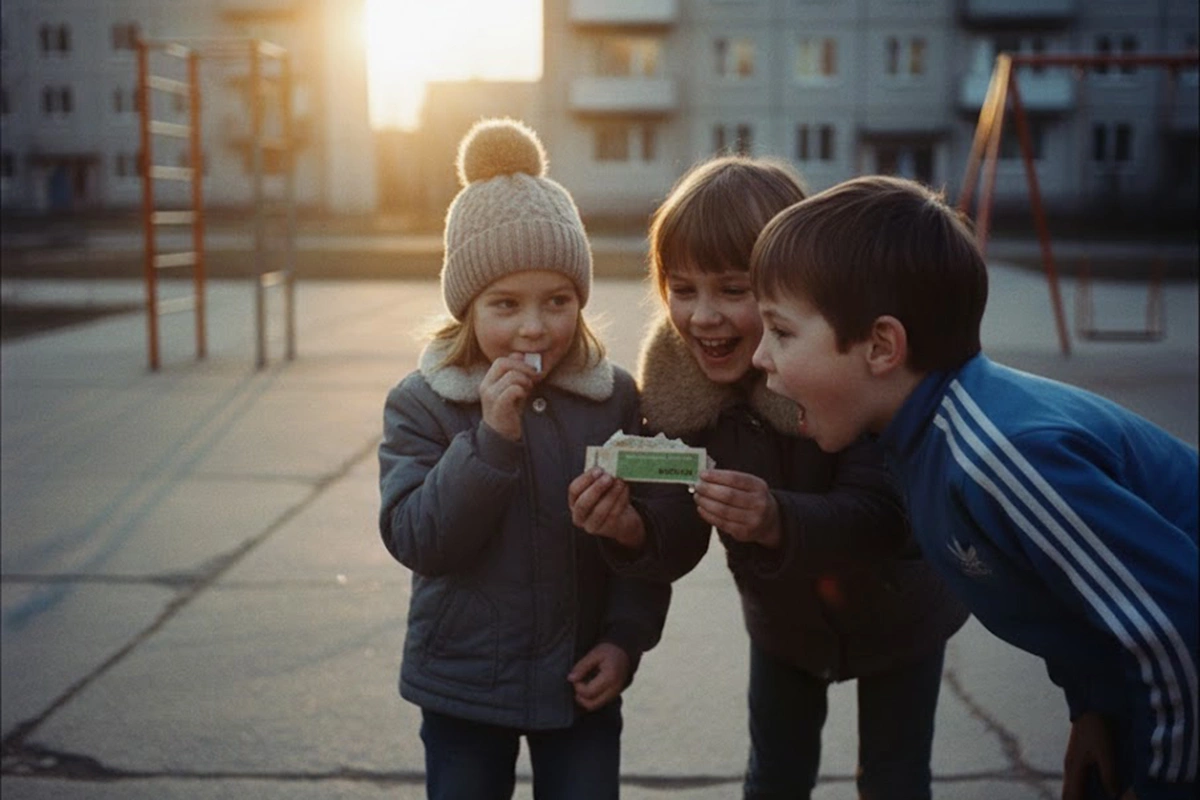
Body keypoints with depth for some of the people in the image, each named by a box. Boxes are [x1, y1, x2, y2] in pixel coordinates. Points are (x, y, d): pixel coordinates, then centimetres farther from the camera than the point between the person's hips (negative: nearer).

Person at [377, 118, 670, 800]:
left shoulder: (616, 398, -6)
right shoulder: (421, 404, -10)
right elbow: (417, 540, -18)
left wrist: (626, 638, -8)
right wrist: (491, 436, -27)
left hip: (581, 684, 1)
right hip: (463, 689, -1)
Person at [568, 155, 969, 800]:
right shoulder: (677, 382, -21)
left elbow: (881, 515, -38)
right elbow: (680, 540, -21)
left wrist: (778, 521, -57)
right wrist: (632, 527, -44)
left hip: (896, 614, -3)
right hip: (783, 620, 4)